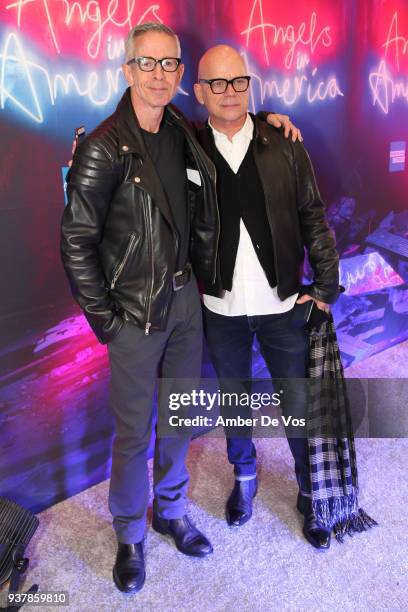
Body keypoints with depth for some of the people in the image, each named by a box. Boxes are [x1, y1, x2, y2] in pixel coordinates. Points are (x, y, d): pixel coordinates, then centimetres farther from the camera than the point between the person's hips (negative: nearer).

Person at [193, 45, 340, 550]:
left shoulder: (283, 146, -2)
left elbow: (313, 217, 1)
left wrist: (326, 283, -3)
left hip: (282, 303, 0)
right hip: (221, 307, 1)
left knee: (299, 405, 9)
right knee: (234, 400, 18)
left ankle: (310, 492, 33)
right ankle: (244, 476, 43)